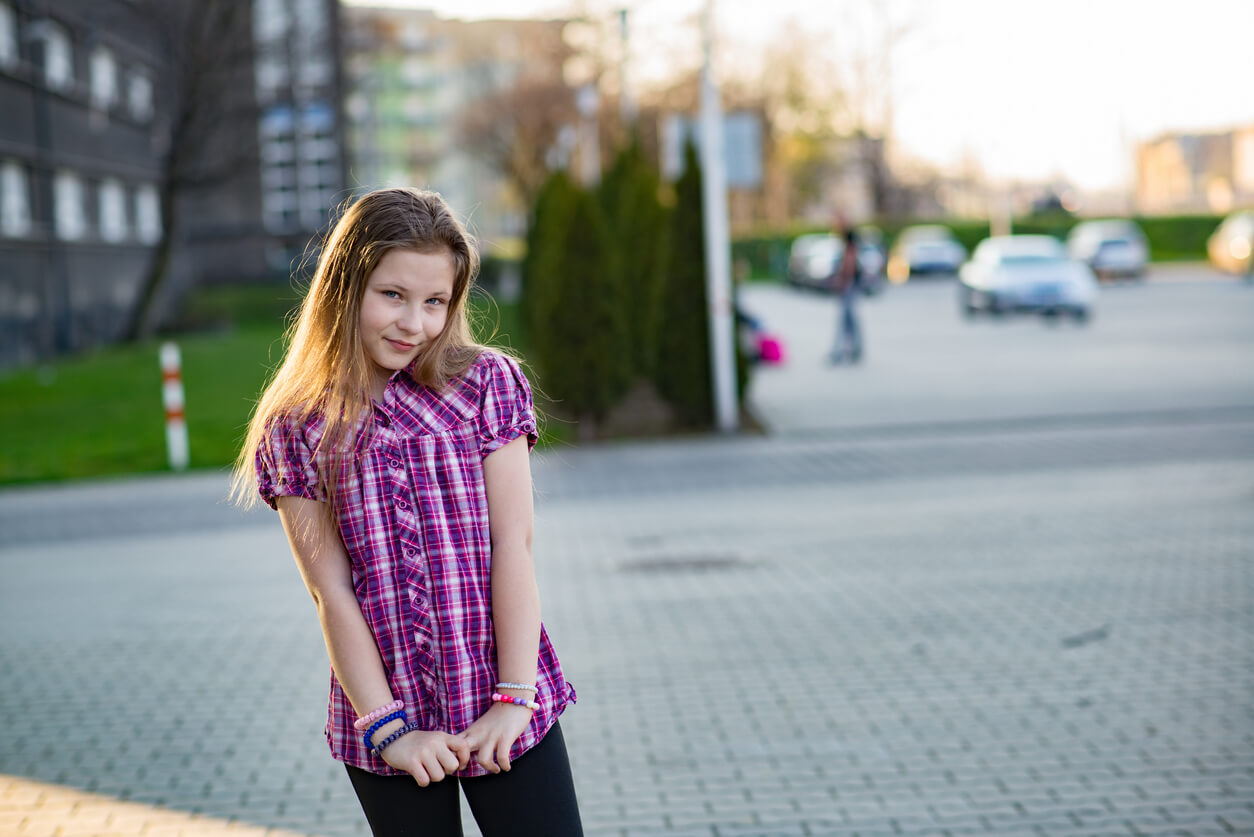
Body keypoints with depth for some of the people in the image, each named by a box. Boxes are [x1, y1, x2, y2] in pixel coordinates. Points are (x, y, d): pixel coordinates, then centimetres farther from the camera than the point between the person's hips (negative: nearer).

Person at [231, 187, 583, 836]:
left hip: (503, 709, 0)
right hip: (386, 720, 0)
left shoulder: (487, 385, 0)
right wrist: (386, 727, -10)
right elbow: (332, 594, -4)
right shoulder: (295, 429, 0)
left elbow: (513, 547, -5)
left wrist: (515, 697, -10)